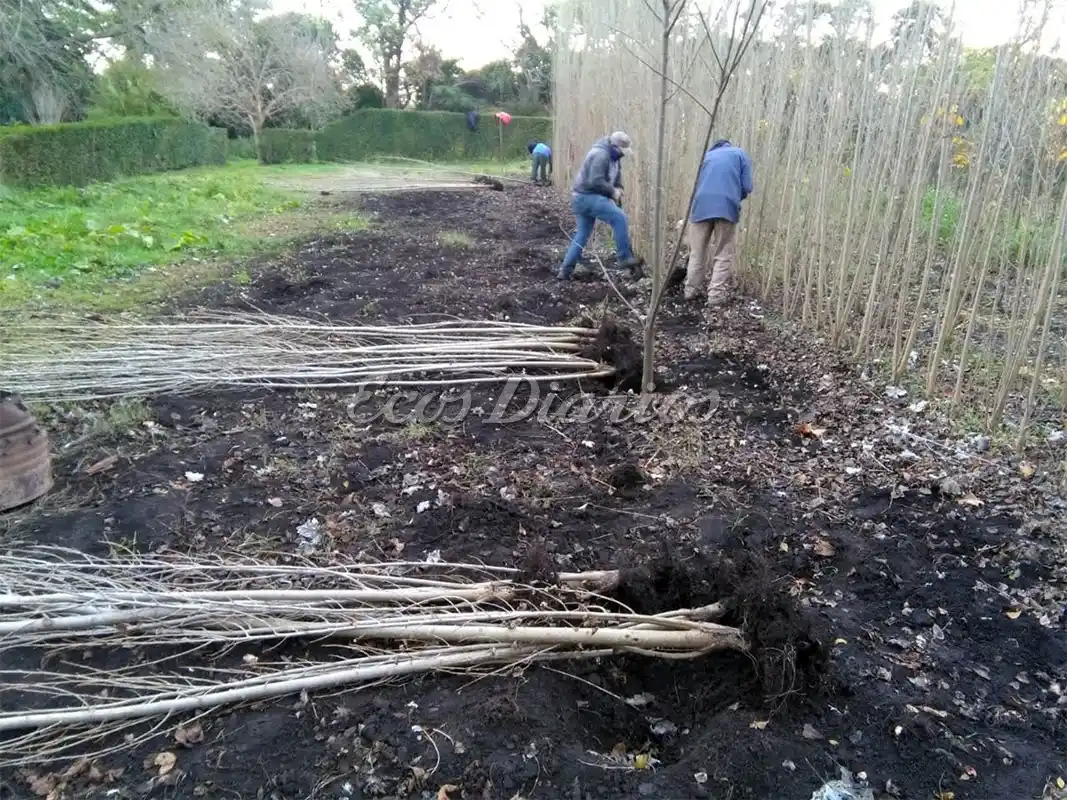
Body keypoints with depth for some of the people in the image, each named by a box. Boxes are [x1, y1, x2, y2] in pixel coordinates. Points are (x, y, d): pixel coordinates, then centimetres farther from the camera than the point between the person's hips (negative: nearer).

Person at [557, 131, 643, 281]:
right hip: (586, 196, -11)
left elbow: (616, 177, 21)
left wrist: (618, 190, 0)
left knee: (582, 235, 14)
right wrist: (613, 192, -15)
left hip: (584, 197, 11)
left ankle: (565, 270, 17)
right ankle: (625, 258, -12)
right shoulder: (600, 155, -20)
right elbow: (595, 182, -27)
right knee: (620, 218, -17)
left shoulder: (613, 157, 12)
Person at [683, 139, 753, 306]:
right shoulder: (740, 154, 19)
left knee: (697, 252, 12)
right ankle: (716, 294, 0)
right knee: (724, 254, 4)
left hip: (701, 206, 3)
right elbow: (747, 187, 8)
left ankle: (691, 289, 16)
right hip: (727, 206, -3)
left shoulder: (707, 155, 28)